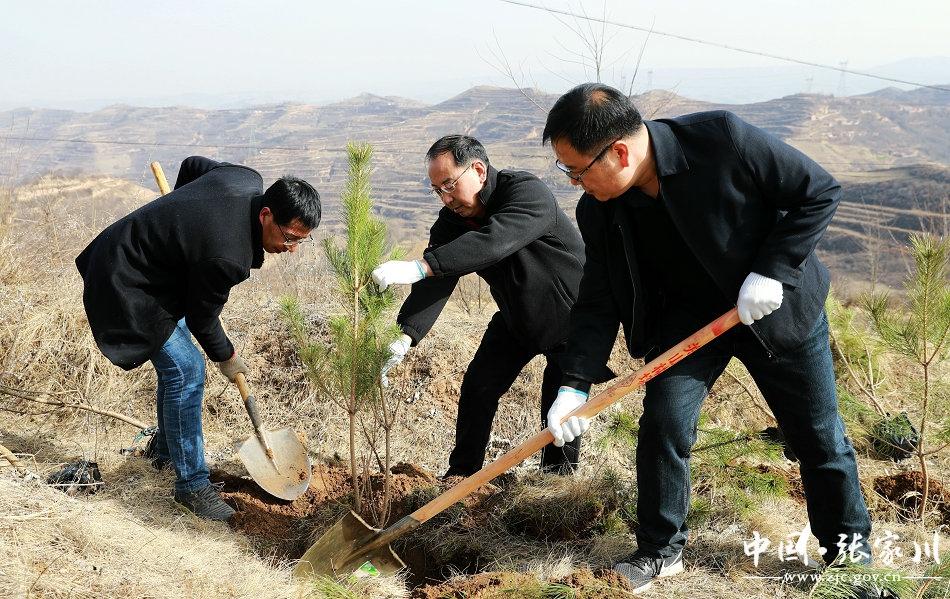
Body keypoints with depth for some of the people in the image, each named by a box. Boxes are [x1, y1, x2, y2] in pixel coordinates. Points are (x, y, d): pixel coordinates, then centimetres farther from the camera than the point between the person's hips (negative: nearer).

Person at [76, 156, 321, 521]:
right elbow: (201, 318, -17)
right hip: (127, 287, -10)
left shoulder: (249, 181, -12)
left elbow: (193, 164, 9)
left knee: (176, 363, 19)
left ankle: (166, 451, 38)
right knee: (185, 370, -13)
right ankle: (191, 484, -3)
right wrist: (226, 358, 1)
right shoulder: (226, 256, -35)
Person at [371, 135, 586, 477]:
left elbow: (494, 242, -50)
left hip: (569, 319, -6)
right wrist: (405, 336, -40)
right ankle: (461, 474, 18)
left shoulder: (528, 192, -31)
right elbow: (435, 284, -22)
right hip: (515, 318, 6)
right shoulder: (452, 221, -10)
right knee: (478, 386, 3)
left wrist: (419, 267, -58)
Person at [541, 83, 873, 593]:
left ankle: (851, 548, 29)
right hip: (687, 316, 3)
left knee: (820, 435, 8)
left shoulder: (722, 139, -30)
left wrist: (772, 271, -25)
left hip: (776, 306, -2)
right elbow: (599, 301, -8)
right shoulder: (599, 210, -15)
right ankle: (661, 550, 7)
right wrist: (575, 384, -18)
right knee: (663, 422, -13)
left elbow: (819, 191, -19)